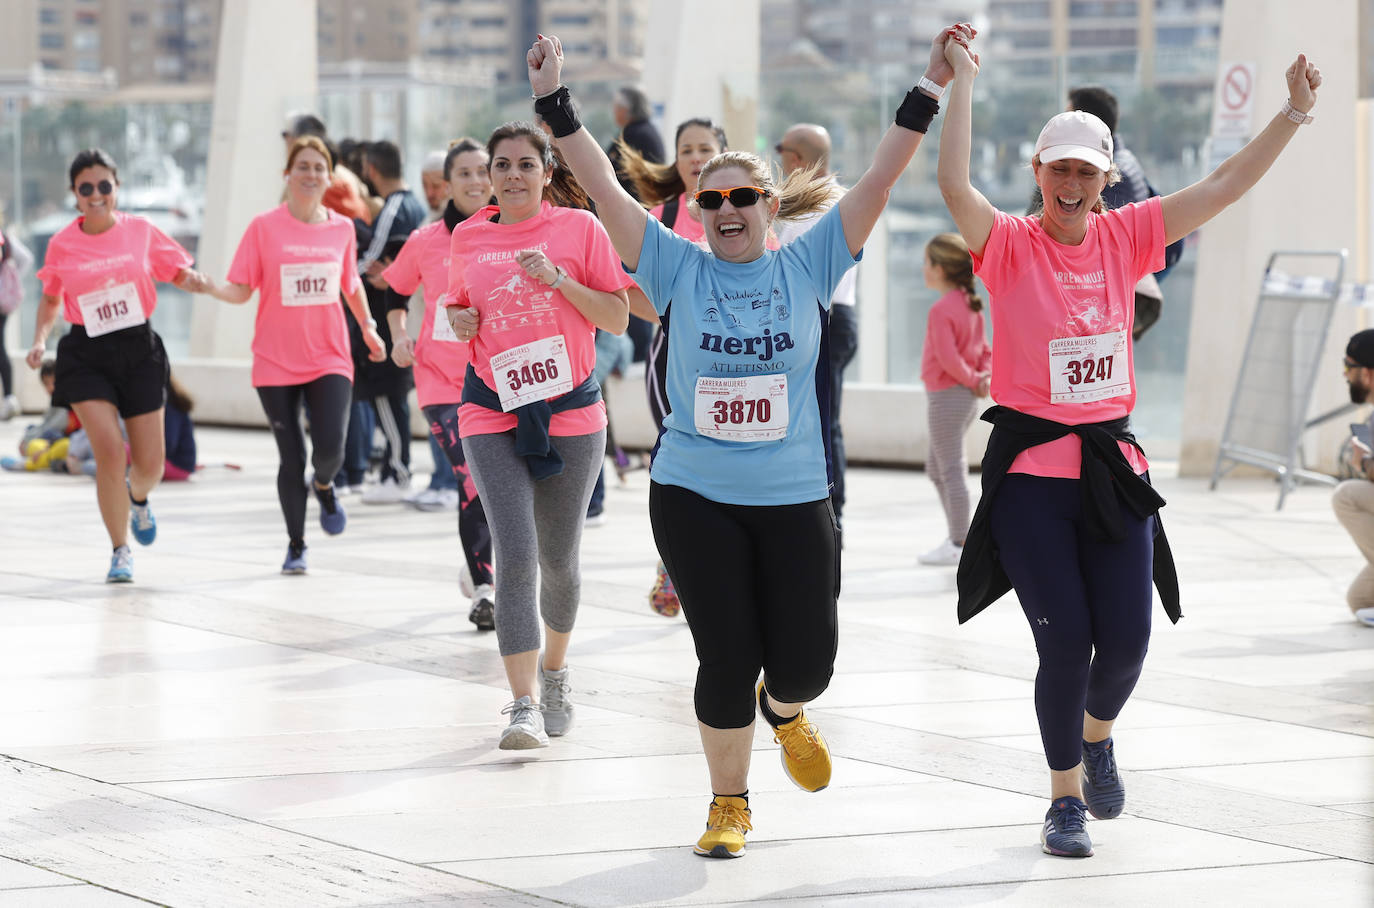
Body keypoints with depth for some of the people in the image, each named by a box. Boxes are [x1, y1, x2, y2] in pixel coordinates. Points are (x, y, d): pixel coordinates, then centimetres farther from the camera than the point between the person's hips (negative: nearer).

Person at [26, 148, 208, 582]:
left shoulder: (140, 231, -1)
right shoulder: (62, 244, 0)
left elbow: (179, 274, 7)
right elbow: (51, 299, 14)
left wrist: (195, 281, -16)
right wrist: (40, 340, -1)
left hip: (139, 350, 1)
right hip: (86, 355, -1)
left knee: (150, 465, 3)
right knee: (109, 452, -16)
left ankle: (138, 497, 42)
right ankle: (120, 551, 1)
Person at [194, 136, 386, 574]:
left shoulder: (341, 227, 4)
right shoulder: (265, 227, -4)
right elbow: (241, 290, -4)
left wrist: (368, 327, 16)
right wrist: (208, 287, -22)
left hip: (329, 360, 1)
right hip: (276, 363, -1)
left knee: (330, 449, -16)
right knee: (291, 459, 1)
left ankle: (324, 485, 22)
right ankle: (295, 546, 21)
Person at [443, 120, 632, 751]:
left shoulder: (579, 227, -1)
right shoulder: (469, 237, 7)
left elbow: (618, 319, -2)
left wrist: (558, 279, -14)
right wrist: (460, 320, 0)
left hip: (570, 410, 0)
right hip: (492, 410, 0)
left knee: (558, 558, 11)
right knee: (515, 556, -13)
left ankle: (555, 669, 39)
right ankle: (525, 706, -15)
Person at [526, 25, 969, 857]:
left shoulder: (807, 266, 0)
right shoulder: (680, 270, -1)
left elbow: (879, 182, -5)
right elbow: (605, 189, -7)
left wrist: (930, 89, -11)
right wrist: (556, 102, -15)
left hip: (794, 498, 1)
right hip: (694, 497, -1)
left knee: (806, 660, 3)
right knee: (726, 660, -1)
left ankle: (785, 713, 41)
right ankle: (729, 803, 20)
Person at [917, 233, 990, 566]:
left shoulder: (941, 310, -18)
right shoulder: (971, 306, 11)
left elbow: (948, 357, -24)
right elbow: (984, 350, 14)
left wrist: (972, 379, -11)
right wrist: (985, 376, -2)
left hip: (946, 397, -10)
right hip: (966, 398, 10)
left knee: (951, 469, -4)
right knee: (936, 467, 19)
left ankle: (958, 544, -1)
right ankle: (958, 534, 20)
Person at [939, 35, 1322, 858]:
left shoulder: (1124, 238, 5)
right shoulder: (1011, 245, -5)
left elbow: (1221, 189, 3)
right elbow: (954, 185, -24)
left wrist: (1292, 116, -3)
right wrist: (963, 83, -27)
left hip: (1112, 465, 3)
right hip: (1031, 468, -3)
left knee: (1125, 641, 0)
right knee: (1065, 642, -6)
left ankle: (1098, 734, 35)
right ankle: (1066, 798, 13)